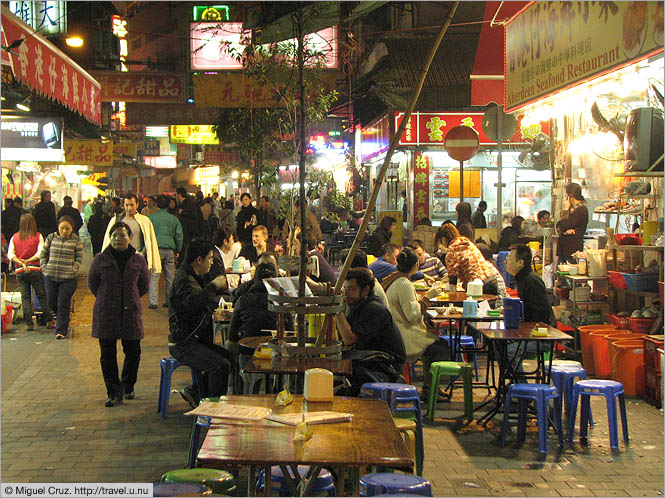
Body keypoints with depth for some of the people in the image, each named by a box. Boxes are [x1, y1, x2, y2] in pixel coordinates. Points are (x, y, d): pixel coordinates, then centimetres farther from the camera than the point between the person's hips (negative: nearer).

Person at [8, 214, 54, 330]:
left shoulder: (14, 237, 6)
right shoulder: (38, 236, -1)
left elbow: (10, 254, -2)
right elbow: (40, 253, -11)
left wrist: (21, 262, -11)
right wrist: (28, 261, -7)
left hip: (19, 271, 2)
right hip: (34, 269, -2)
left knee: (25, 297, 4)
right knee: (42, 296, 6)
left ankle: (29, 323, 0)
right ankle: (49, 321, 7)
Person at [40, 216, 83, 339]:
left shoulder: (76, 240, -1)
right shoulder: (51, 238, 5)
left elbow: (79, 257, 2)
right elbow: (43, 254, 12)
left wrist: (73, 270, -10)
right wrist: (44, 268, 1)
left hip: (69, 278, -3)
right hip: (51, 277, 3)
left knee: (63, 305, -3)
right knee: (51, 302, 11)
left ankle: (61, 330, 4)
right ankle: (63, 320, 38)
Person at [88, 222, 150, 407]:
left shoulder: (138, 260, 1)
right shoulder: (101, 260, -2)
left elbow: (144, 285, 15)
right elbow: (92, 284, 10)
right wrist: (106, 300, 10)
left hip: (131, 312, 1)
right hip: (105, 314, -1)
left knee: (133, 352, 5)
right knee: (108, 355, 0)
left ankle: (127, 387, 26)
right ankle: (114, 393, 8)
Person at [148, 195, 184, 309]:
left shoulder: (151, 217, 0)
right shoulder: (174, 219, 8)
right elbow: (179, 236, 9)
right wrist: (178, 251, 17)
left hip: (156, 248, -2)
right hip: (170, 250, 3)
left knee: (154, 276, -2)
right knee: (170, 277, 9)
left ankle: (153, 302, -6)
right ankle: (169, 301, 13)